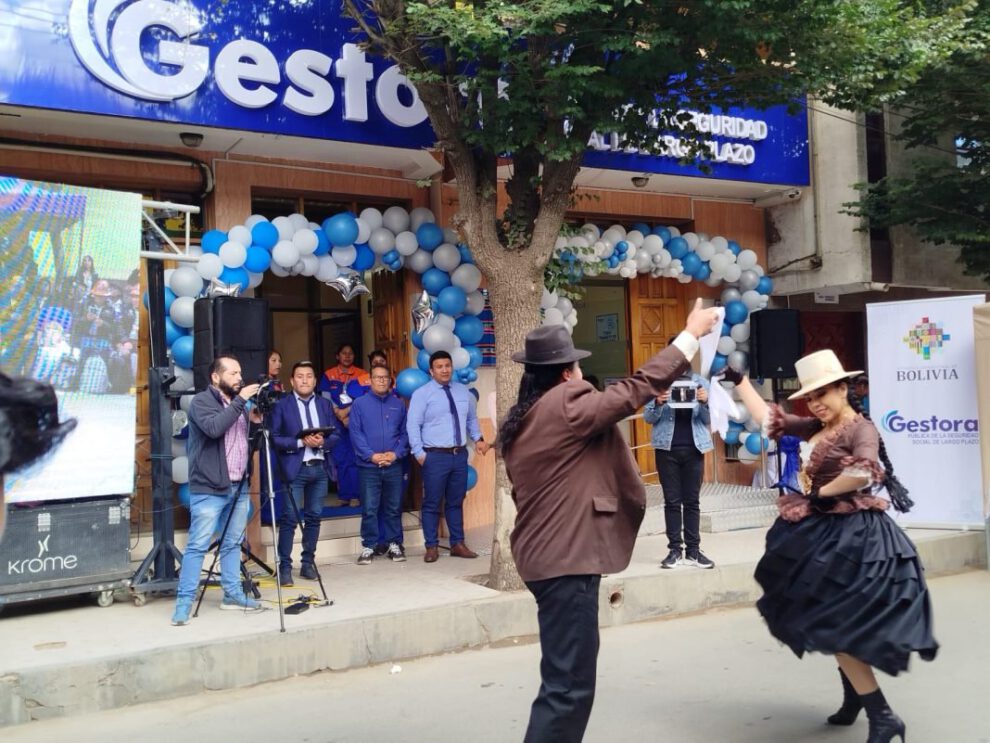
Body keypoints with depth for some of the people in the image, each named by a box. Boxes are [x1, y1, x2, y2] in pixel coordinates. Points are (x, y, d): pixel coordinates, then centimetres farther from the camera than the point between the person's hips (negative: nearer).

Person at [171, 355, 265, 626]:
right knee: (197, 547, -6)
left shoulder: (239, 403, 17)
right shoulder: (201, 401, -6)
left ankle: (232, 595, 21)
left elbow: (248, 441, 18)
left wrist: (254, 421, 0)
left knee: (233, 544, 12)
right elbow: (214, 428, -25)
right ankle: (184, 603, -1)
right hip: (208, 489, -7)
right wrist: (239, 401, -22)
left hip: (239, 487, 7)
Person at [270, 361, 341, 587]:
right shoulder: (281, 405, 1)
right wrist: (301, 442, -16)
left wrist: (322, 442, -10)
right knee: (289, 518, -6)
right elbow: (275, 438, -6)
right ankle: (285, 566, 0)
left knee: (314, 517, 7)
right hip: (294, 468, -4)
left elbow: (336, 433, 9)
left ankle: (308, 562, 17)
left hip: (320, 467, 4)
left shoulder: (325, 404, 14)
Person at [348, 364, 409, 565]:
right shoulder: (359, 404, 1)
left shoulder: (398, 404, 9)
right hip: (368, 466, -2)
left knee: (394, 508, 8)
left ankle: (395, 545, 18)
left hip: (394, 466, 2)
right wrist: (372, 455, -12)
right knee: (369, 509, 1)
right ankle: (368, 547, 10)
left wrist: (396, 453, -8)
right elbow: (355, 433, -4)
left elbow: (405, 433, 7)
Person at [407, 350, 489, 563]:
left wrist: (478, 438, 5)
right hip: (435, 456, -4)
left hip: (460, 455, 5)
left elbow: (472, 419, 20)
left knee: (456, 502, 12)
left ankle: (458, 544, 20)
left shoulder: (463, 391, 11)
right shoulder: (422, 394, -4)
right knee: (432, 503, 0)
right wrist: (419, 453, -14)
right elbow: (413, 425, -8)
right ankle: (432, 547, 9)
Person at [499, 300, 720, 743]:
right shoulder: (566, 404, -15)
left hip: (545, 553, 10)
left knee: (563, 675, 20)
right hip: (566, 557, -10)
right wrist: (692, 335, -5)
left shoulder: (521, 422, 12)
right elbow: (636, 389, -13)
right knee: (569, 684, -6)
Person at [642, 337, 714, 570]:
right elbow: (648, 418, 1)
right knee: (672, 501, 3)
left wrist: (705, 403, -15)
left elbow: (707, 420, 6)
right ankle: (675, 549, 7)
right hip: (667, 449, -1)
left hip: (693, 448, 1)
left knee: (692, 501, 5)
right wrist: (658, 403, -20)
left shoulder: (701, 382, 7)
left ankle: (693, 550, 9)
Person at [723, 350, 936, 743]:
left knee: (835, 625, -9)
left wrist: (821, 492, -20)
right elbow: (766, 417, 17)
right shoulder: (815, 428, 9)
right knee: (834, 623, 17)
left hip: (849, 536, -9)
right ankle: (854, 696, 32)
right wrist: (740, 381, 20)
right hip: (824, 533, 9)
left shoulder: (861, 427, -14)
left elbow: (864, 471, -33)